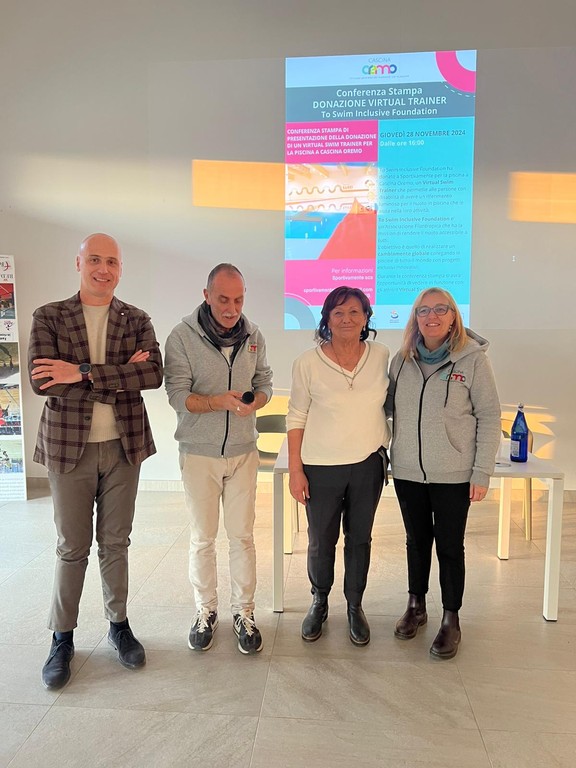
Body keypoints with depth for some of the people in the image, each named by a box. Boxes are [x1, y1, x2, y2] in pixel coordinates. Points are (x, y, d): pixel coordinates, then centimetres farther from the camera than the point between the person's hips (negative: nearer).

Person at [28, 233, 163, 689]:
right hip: (69, 447, -1)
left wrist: (83, 372, -21)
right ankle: (63, 638, 30)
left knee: (116, 543, 14)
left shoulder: (137, 321, 2)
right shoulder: (49, 317, -2)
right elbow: (41, 380, -15)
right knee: (72, 548, 10)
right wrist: (120, 376, -17)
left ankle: (119, 625, 33)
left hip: (123, 446, 1)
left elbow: (153, 374, -14)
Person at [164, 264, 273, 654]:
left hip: (243, 451, 2)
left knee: (243, 536, 10)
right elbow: (178, 394, -14)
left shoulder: (254, 336, 0)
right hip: (199, 452, -2)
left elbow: (265, 383, 6)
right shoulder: (183, 336, -11)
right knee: (202, 538, 12)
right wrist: (220, 402, -30)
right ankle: (206, 610, 32)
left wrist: (254, 401, -17)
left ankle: (244, 611, 27)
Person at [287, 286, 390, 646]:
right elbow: (296, 418, -5)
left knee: (360, 539, 15)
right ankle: (319, 603, 38)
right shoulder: (308, 363, -10)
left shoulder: (381, 356, -2)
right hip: (322, 467, -2)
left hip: (368, 464, 2)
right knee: (321, 542, 11)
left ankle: (355, 607, 36)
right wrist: (295, 469, -7)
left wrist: (388, 451, 11)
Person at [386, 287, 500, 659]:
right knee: (417, 540, 17)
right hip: (408, 472, 4)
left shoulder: (473, 359, -7)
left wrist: (482, 472, -9)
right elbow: (389, 407, 12)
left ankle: (451, 620, 27)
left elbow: (490, 417, -6)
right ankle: (416, 606, 36)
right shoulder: (401, 360, 4)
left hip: (453, 475, -3)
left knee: (450, 545, 9)